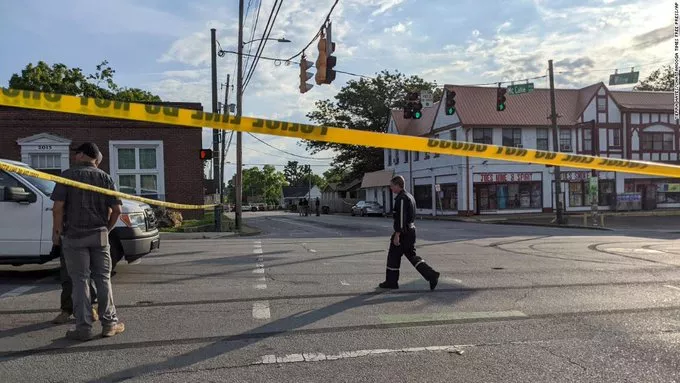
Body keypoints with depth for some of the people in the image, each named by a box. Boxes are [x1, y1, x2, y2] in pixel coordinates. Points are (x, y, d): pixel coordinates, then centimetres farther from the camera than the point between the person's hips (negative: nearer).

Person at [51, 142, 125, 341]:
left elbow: (58, 207, -10)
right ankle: (109, 323, 13)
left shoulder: (68, 175, -2)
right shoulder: (105, 177, 5)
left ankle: (84, 327, 4)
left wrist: (57, 232, -1)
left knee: (79, 281, 3)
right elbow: (116, 209, 1)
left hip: (74, 236, -2)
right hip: (99, 235, 2)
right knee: (103, 279, 9)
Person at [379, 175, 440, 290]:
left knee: (393, 256, 3)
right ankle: (432, 275, 4)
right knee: (412, 256, 12)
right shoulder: (409, 196, 17)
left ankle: (391, 282, 12)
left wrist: (397, 235, -22)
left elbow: (401, 217, -22)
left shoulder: (401, 198, -16)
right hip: (411, 230, 10)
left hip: (403, 232, -10)